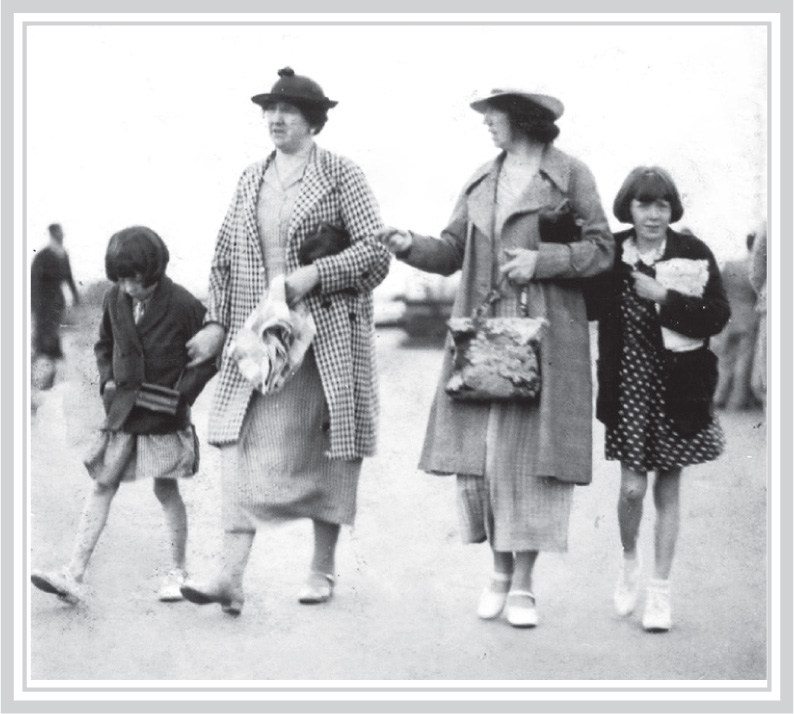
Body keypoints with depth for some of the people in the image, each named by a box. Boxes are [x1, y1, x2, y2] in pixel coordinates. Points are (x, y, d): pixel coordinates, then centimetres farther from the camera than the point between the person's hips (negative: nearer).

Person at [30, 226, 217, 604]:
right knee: (102, 484, -1)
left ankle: (177, 572, 21)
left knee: (165, 488, 5)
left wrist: (183, 392, -13)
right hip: (122, 412, 4)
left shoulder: (182, 305, -12)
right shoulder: (114, 300, 2)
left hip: (165, 416, -4)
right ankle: (73, 575, -5)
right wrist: (107, 380, 1)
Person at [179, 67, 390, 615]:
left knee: (327, 450, 5)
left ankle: (324, 568, 18)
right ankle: (231, 574, -16)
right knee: (242, 441, -10)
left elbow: (377, 252, -9)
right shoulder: (251, 180, 13)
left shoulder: (342, 177, -2)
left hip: (326, 337, -3)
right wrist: (216, 322, 5)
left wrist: (315, 273, -20)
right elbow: (226, 257, 15)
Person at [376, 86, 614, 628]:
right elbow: (451, 253, 13)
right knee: (479, 452, 1)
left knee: (529, 452, -6)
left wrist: (541, 260, -12)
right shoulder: (482, 182, 16)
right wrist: (410, 245, -5)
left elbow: (602, 250, -1)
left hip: (543, 335, -4)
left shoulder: (570, 175, 1)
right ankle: (501, 570, 18)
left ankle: (523, 584, 3)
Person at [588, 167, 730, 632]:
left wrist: (663, 298, -17)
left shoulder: (693, 254, -2)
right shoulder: (611, 255, 0)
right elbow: (587, 307, -1)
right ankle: (630, 560, 25)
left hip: (679, 387, 0)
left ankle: (661, 592, 17)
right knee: (633, 487, -6)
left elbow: (718, 316, -8)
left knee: (668, 491, 6)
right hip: (630, 384, 0)